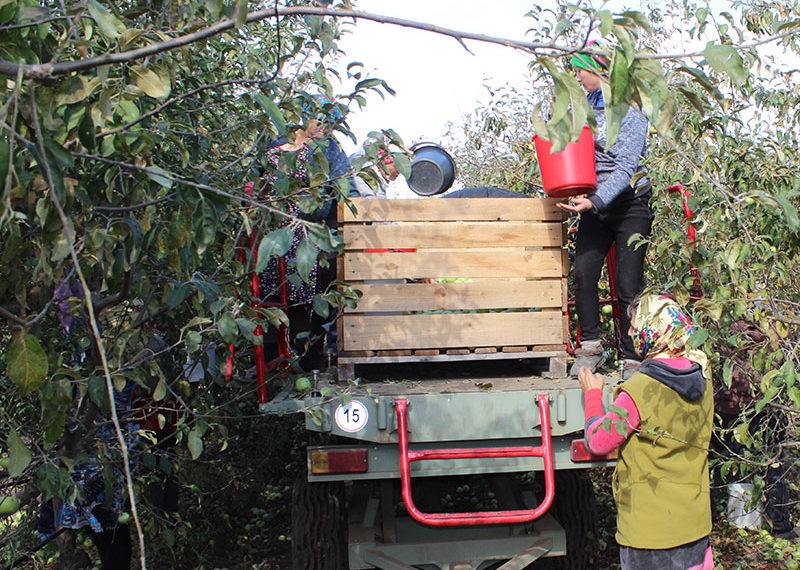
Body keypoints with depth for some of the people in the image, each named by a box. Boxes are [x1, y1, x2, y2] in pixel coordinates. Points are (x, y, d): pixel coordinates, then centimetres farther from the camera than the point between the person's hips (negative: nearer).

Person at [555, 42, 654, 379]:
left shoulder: (630, 110, -11)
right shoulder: (584, 106, 10)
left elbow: (626, 166, -18)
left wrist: (595, 201, -29)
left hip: (630, 204, -5)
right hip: (595, 203, 6)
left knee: (628, 284, -6)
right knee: (583, 272, -9)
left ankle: (632, 359, 2)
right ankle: (590, 348, 3)